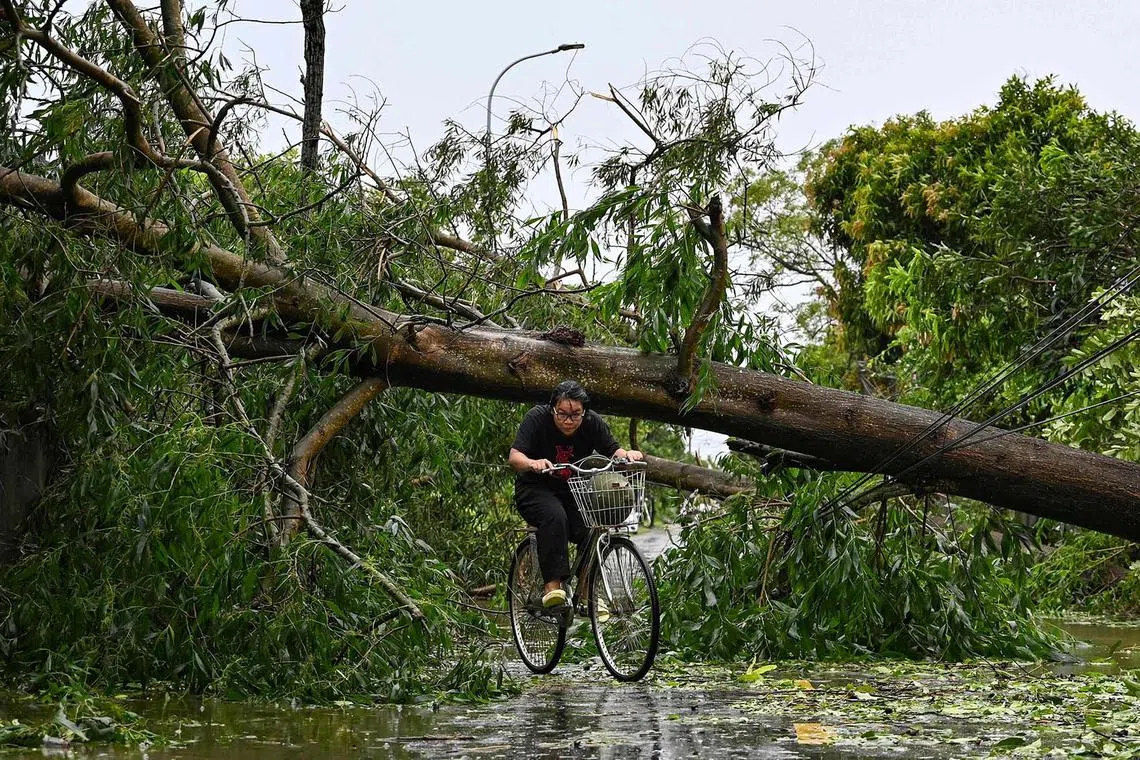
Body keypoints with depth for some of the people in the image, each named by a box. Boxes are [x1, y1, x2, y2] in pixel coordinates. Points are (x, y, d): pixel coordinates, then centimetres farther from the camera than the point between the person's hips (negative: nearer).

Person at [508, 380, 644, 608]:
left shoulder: (593, 423, -7)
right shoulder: (537, 418, -16)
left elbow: (612, 450, -7)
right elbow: (514, 457, -24)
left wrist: (626, 454, -32)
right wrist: (533, 463, -47)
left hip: (573, 491, 3)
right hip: (535, 490, -3)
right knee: (555, 516, -35)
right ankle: (552, 585, -37)